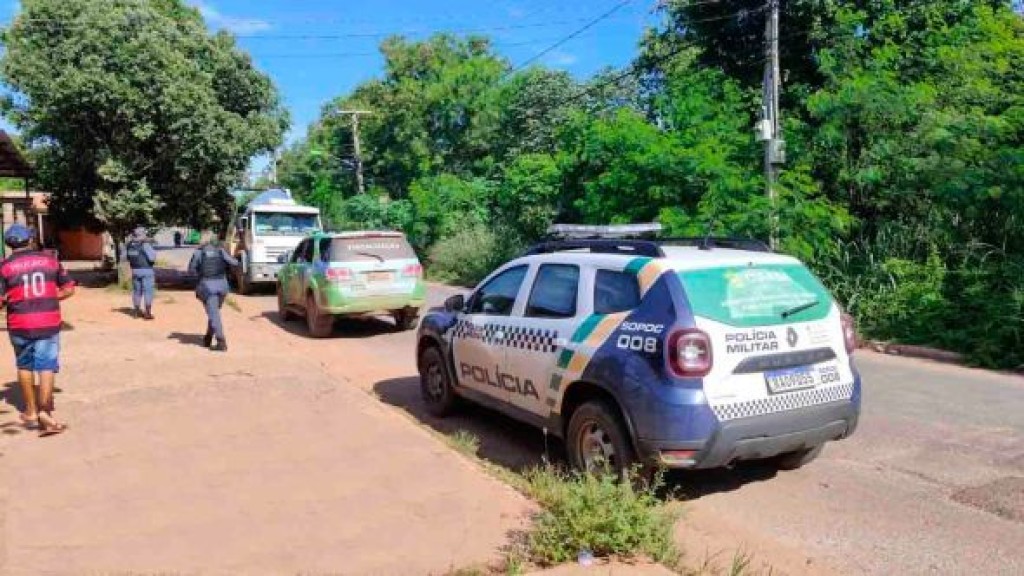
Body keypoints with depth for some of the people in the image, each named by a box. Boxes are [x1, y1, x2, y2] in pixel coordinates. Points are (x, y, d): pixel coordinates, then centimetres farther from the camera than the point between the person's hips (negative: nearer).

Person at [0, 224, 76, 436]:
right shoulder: (50, 259, 3)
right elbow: (69, 289, 6)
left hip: (19, 324, 1)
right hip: (48, 323, 0)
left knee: (25, 366, 17)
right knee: (47, 366, 0)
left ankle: (31, 412, 27)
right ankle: (44, 411, -16)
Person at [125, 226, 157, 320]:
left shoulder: (130, 244, 5)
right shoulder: (145, 244, -14)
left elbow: (127, 257, 12)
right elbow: (152, 258, -17)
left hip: (135, 270, 6)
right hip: (146, 270, -6)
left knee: (137, 291, 14)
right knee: (148, 291, -1)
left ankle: (137, 311, 22)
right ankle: (148, 313, -3)